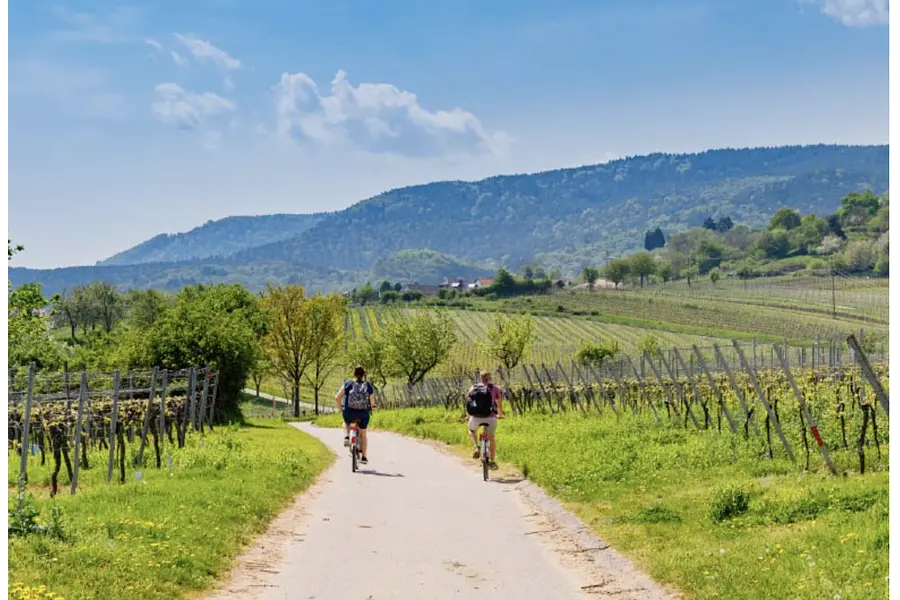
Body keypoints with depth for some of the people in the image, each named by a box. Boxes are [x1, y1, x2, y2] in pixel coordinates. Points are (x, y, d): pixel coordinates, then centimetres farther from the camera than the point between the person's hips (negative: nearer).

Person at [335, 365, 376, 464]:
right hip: (363, 414, 0)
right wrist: (371, 408, 24)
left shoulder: (348, 384, 2)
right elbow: (372, 403, 2)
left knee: (346, 423, 36)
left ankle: (346, 437, 11)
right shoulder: (368, 386, 3)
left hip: (349, 413, 0)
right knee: (363, 434, 21)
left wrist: (341, 410, 13)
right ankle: (364, 457, 22)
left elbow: (337, 398, -1)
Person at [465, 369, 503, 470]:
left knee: (471, 431, 33)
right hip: (490, 417, -1)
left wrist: (469, 416, 42)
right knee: (492, 438, 24)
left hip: (475, 417, 1)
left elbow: (468, 402, 23)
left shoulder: (473, 388, 11)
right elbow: (499, 404, 20)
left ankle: (476, 448, 9)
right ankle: (493, 462, 28)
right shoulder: (494, 388, 7)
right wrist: (500, 415, 40)